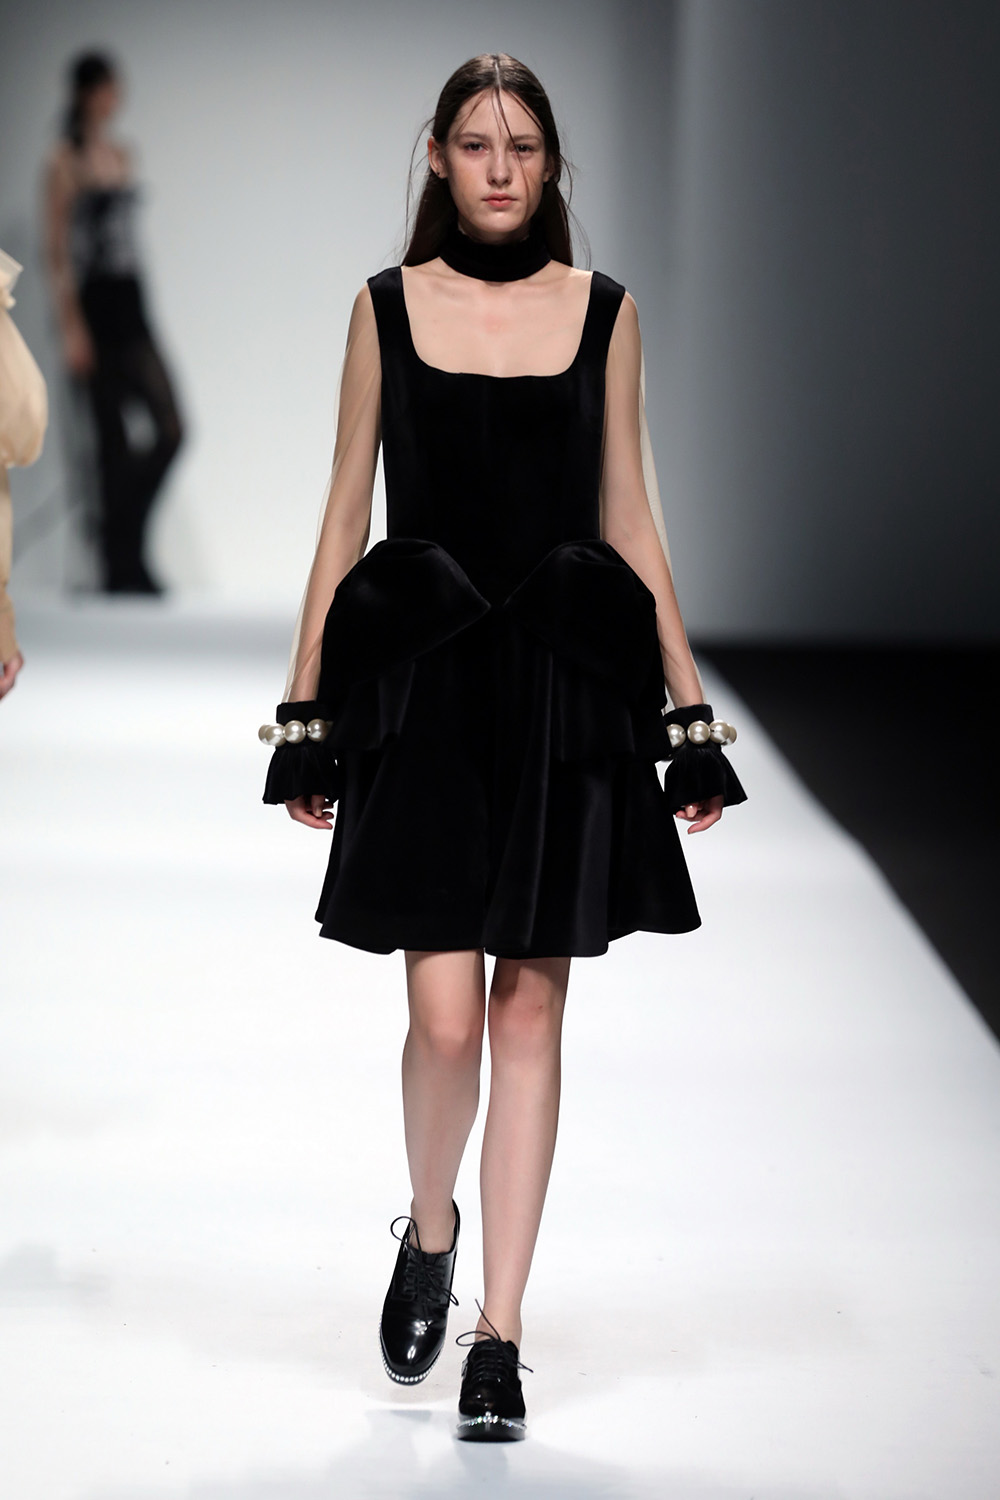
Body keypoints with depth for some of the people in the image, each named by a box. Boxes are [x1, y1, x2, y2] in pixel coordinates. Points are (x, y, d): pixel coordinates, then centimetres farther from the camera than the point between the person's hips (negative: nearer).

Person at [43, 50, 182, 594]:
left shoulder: (121, 156, 14)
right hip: (92, 304, -6)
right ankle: (121, 563, 6)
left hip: (130, 304, 6)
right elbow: (56, 248, -10)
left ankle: (123, 555, 9)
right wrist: (71, 327, -15)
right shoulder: (65, 161, -6)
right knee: (112, 439, -3)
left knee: (169, 430, -4)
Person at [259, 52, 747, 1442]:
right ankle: (428, 1229, 23)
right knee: (446, 1014, -8)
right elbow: (346, 509, 7)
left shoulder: (603, 310, 8)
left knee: (530, 1010, 1)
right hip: (422, 685, -1)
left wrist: (689, 704, 6)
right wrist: (306, 704, 4)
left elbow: (630, 514, 10)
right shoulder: (388, 306, 6)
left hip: (568, 690, 1)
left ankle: (498, 1333, 8)